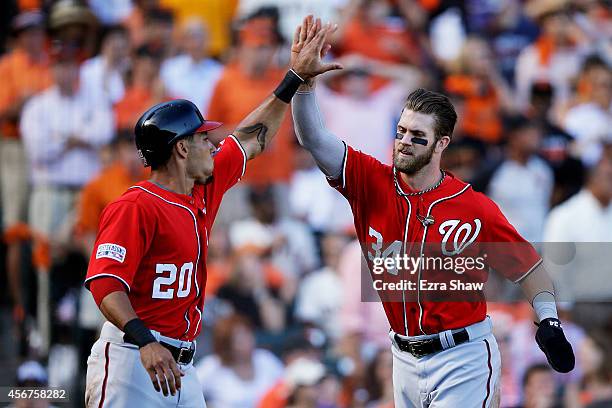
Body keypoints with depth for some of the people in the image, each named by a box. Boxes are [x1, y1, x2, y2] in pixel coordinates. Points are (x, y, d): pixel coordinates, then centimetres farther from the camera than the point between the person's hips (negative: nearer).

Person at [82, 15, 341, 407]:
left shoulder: (205, 191, 14)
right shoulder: (136, 206, -12)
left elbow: (252, 139, 27)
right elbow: (105, 282, -21)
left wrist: (296, 78, 28)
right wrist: (145, 342, -34)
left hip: (180, 366, 9)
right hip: (132, 360, -9)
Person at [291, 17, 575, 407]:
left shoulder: (475, 207, -9)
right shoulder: (372, 183, -2)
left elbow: (526, 264, -1)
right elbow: (314, 138, -9)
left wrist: (549, 321, -14)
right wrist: (303, 77, -22)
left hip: (463, 360, -4)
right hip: (406, 358, 5)